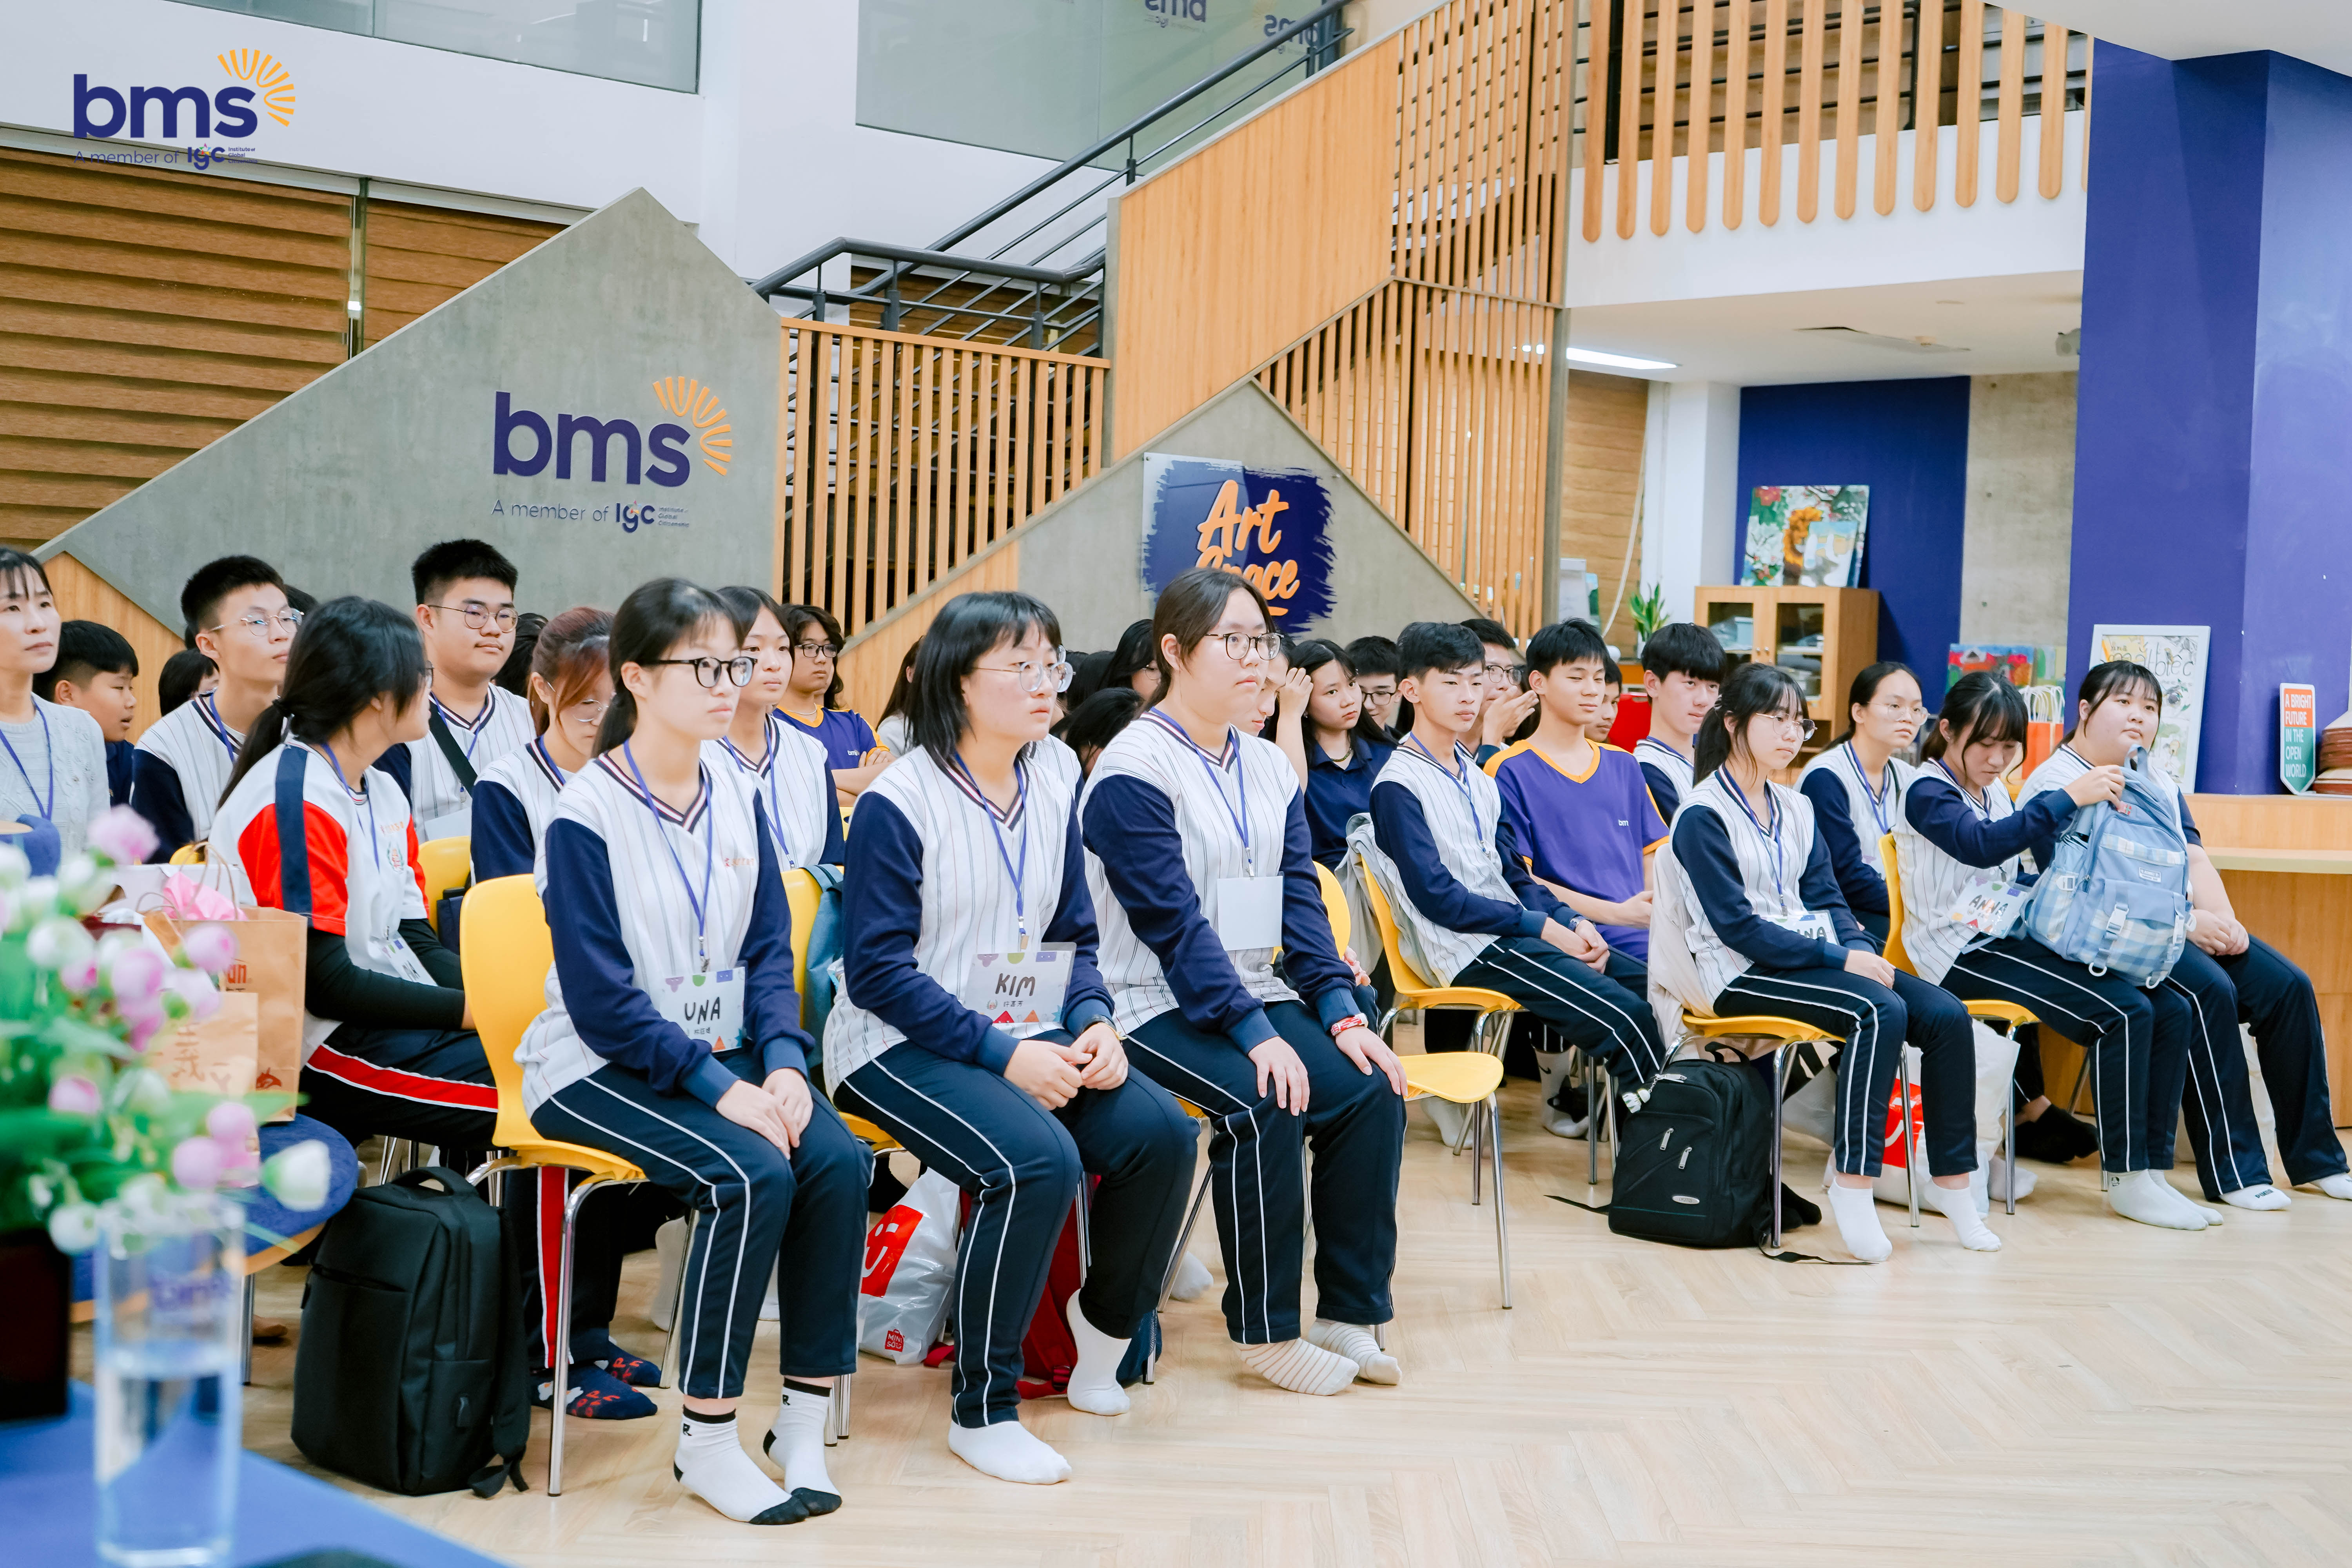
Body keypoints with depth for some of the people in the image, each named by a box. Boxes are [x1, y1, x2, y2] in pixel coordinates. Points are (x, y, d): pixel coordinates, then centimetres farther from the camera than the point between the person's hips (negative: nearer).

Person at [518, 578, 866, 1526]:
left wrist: (784, 1063, -10)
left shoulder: (737, 803, 8)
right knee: (751, 1173, -29)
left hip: (723, 1052, 6)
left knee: (838, 1161, -19)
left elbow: (768, 952, 9)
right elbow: (602, 997, -16)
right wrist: (720, 1088, -22)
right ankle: (706, 1442, -16)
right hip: (601, 1067, -6)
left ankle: (806, 1416, -7)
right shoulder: (588, 815, -12)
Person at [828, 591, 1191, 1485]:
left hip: (1023, 1034, 7)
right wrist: (1004, 1055, -22)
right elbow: (879, 968, -16)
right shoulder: (898, 803, -13)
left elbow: (1073, 935, 13)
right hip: (900, 1045, -6)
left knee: (1162, 1134, -15)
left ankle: (1103, 1332, 11)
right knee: (1038, 1161, -30)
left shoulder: (1054, 785, 7)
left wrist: (1092, 1025, -8)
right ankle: (983, 1413, -14)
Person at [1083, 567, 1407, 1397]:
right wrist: (1254, 1033, -23)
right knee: (1266, 1104, -29)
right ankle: (1265, 1330, -14)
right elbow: (1172, 921, -17)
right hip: (1158, 1002, -7)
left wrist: (1342, 1013, -6)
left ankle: (1350, 1315, -6)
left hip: (1256, 990, 7)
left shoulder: (1270, 768, 13)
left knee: (1371, 1090, -16)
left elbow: (1300, 899, 8)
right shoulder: (1133, 768, -10)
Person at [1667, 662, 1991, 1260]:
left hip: (1815, 956, 7)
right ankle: (1853, 1185, -30)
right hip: (1745, 972, -7)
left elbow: (1827, 898, 15)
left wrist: (1861, 950, -8)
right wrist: (1838, 959, -17)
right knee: (1880, 1010, -32)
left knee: (1946, 1014, -14)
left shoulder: (1796, 808, 17)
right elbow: (1738, 925, -14)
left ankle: (1951, 1179, -6)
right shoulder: (1702, 816, -7)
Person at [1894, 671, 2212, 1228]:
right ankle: (2126, 1179, -14)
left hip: (2011, 939, 9)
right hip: (1965, 953, -9)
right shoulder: (1927, 793, -7)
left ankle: (2149, 1167, -4)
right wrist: (2069, 797, -28)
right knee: (2123, 1012, -23)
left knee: (2171, 1011, -7)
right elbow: (1981, 846, -26)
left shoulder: (1997, 793, 19)